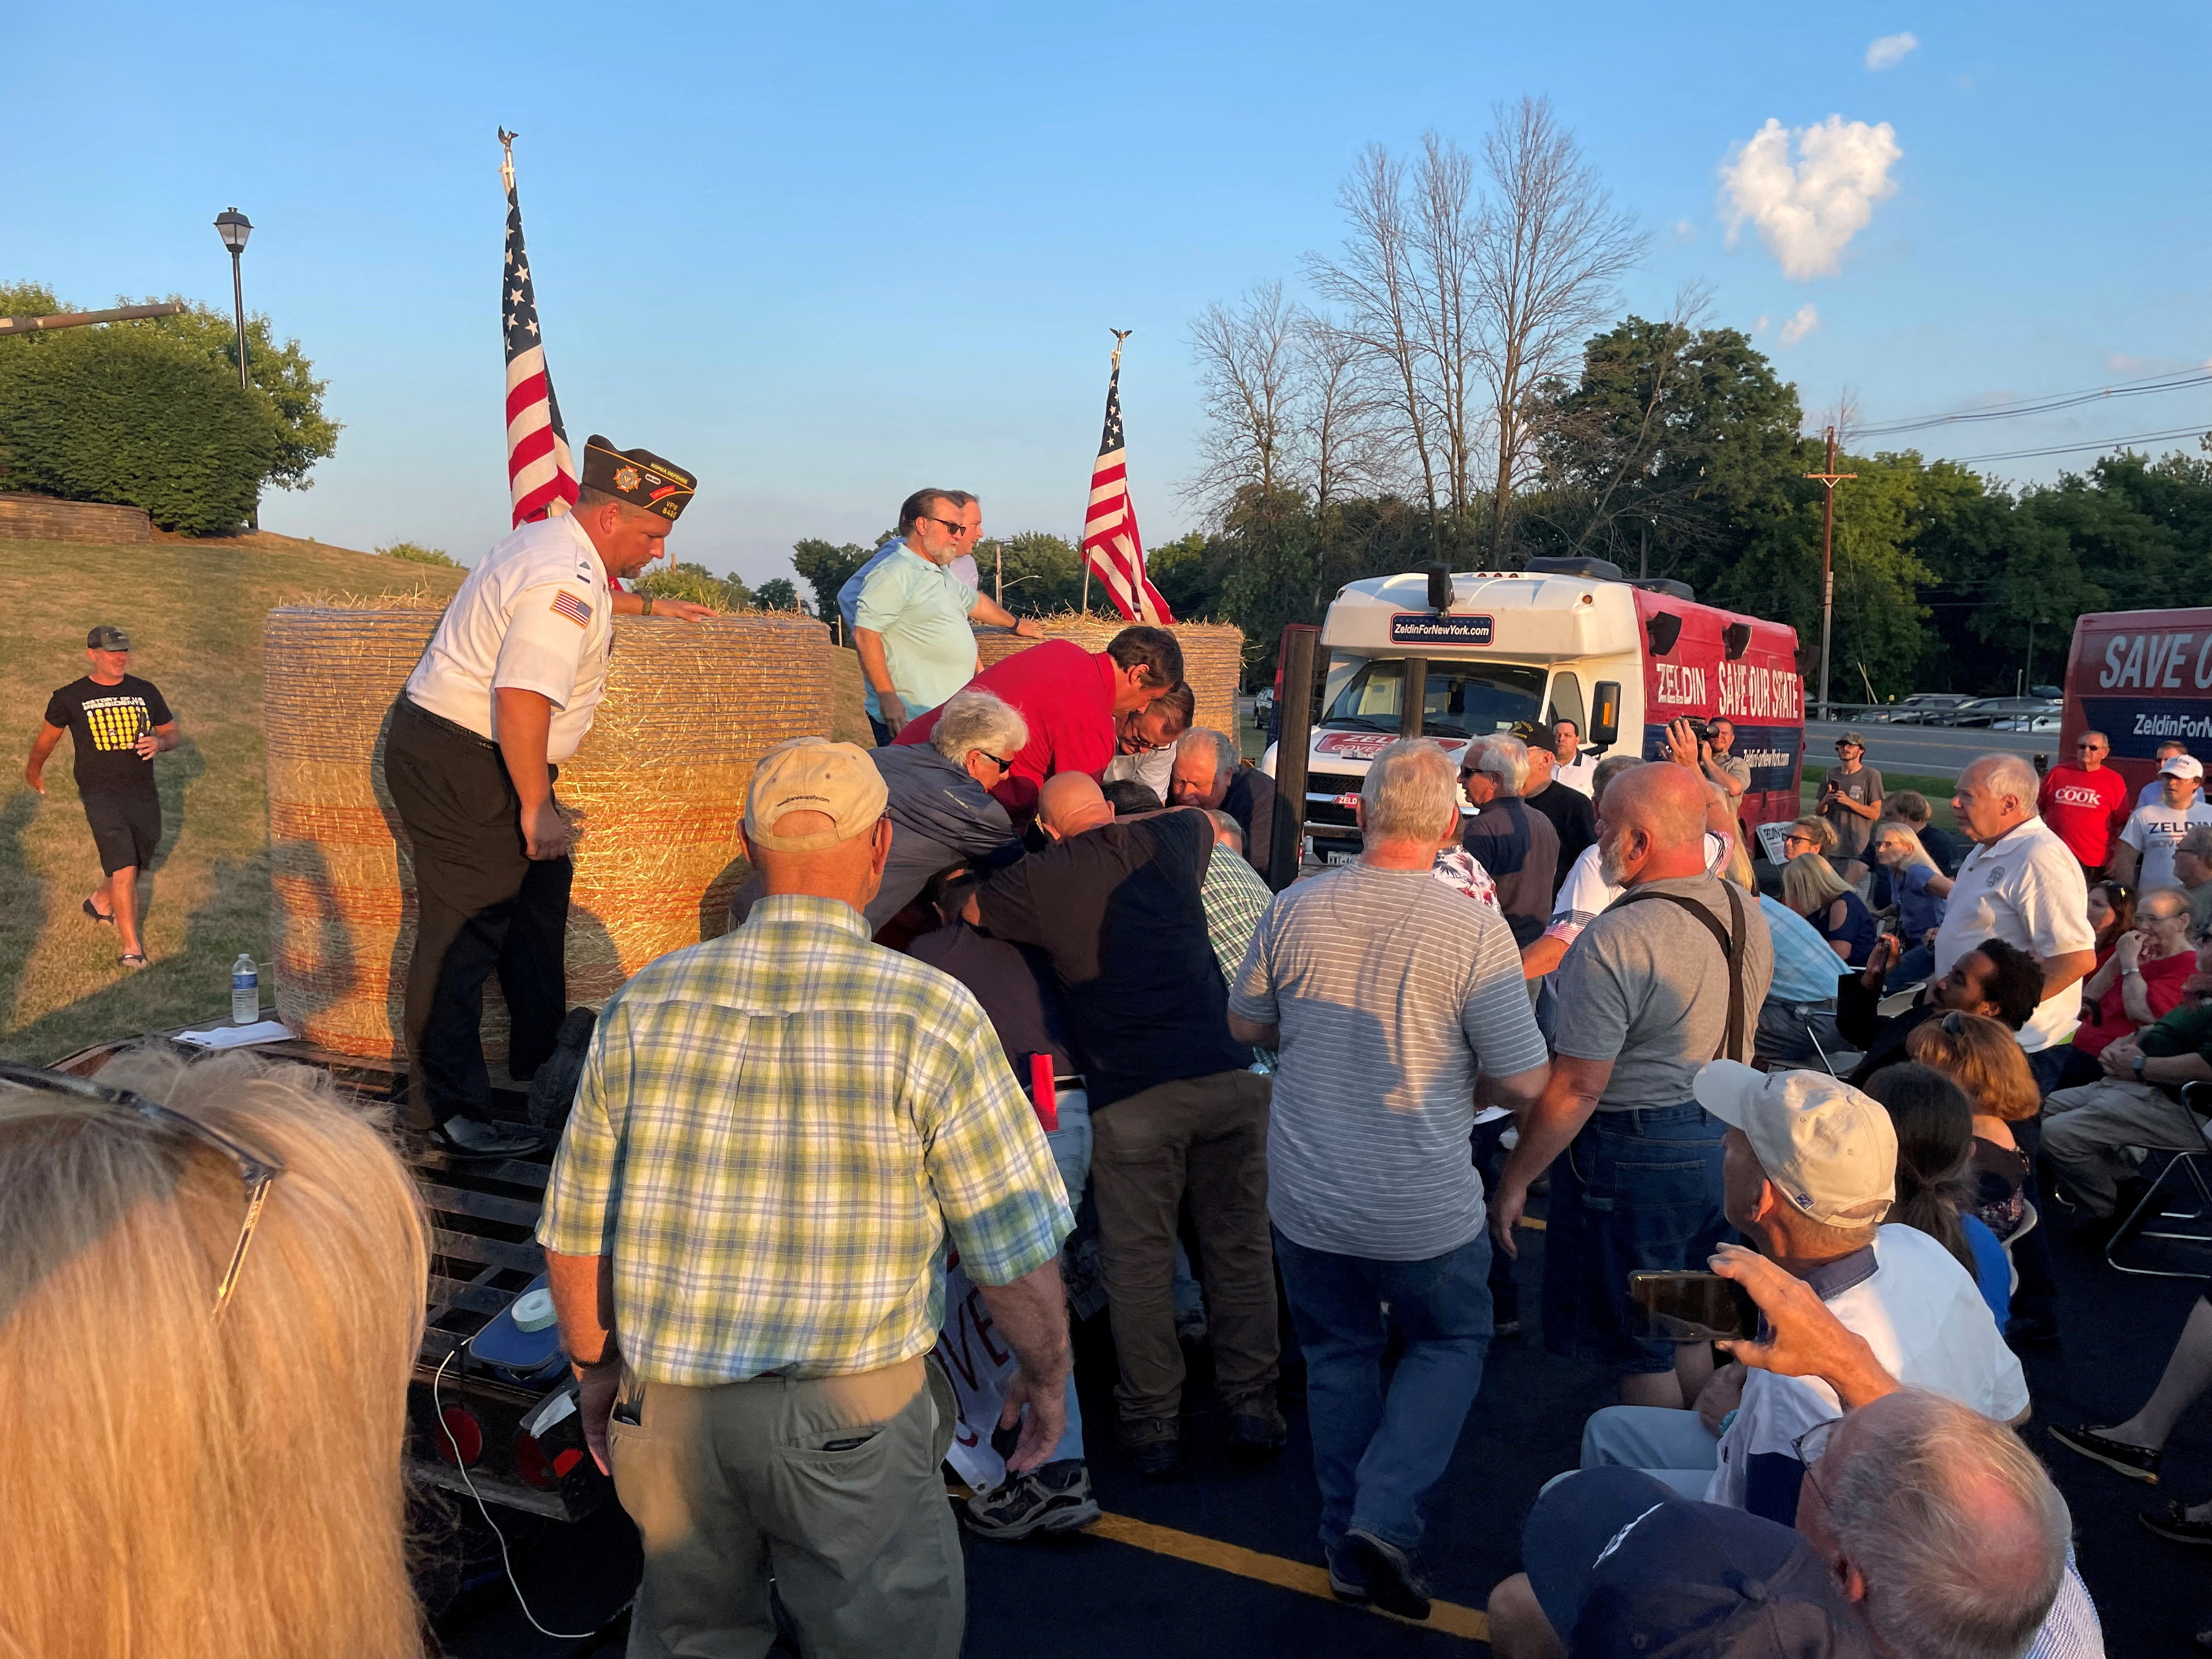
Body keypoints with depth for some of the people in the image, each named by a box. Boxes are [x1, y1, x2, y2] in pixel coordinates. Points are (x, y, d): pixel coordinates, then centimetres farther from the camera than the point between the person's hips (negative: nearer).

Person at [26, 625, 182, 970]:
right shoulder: (70, 697, 0)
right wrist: (34, 770, 32)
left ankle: (100, 902, 48)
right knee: (124, 867, -17)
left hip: (143, 793, 4)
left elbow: (173, 734, 15)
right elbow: (47, 737, 17)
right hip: (100, 792, -4)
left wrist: (160, 742, -9)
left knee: (136, 865, 16)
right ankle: (132, 948, -12)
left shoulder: (145, 692, 7)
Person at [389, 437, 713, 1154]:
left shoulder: (553, 545, 11)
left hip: (460, 752, 11)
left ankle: (541, 1059, 35)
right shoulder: (564, 585, -23)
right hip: (459, 765, -11)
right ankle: (445, 1110, 1)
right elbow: (523, 698, -32)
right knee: (464, 932, -7)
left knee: (539, 892, 20)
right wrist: (536, 808, -27)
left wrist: (648, 604, 49)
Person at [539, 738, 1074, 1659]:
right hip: (851, 1420, -4)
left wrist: (598, 1371, 20)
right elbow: (1015, 1252, -10)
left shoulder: (645, 1005, -3)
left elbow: (575, 1233, 4)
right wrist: (1045, 1377, 8)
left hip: (667, 1411, 4)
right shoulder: (932, 1015, -14)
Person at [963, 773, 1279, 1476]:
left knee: (1138, 1266, 8)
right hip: (1228, 1076, 3)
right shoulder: (1168, 840, 11)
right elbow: (1211, 821, 36)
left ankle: (1154, 1428, 16)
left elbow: (958, 912, 21)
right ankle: (1253, 1409, 21)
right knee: (1240, 1246, 13)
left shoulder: (1037, 881, 3)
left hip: (1132, 1096, -3)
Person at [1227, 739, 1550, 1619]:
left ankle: (1350, 1546, 31)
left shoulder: (1294, 910, -8)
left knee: (1339, 1356, 22)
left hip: (1305, 1203, 3)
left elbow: (1246, 1024, 6)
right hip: (1424, 1211, -3)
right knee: (1450, 1344, 22)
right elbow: (1525, 1083, -13)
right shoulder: (1475, 930, -17)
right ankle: (1384, 1514, 8)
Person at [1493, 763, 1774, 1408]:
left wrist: (1514, 1180, -14)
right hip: (1727, 1141, 9)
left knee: (1642, 1353, 8)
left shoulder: (1615, 941, -25)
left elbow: (1577, 1089, -24)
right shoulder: (1748, 916, 2)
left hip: (1636, 1158, -8)